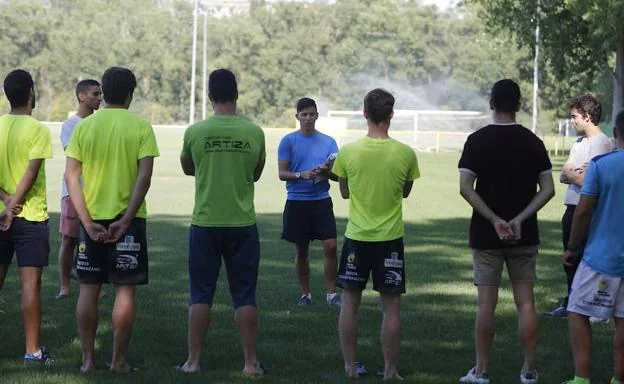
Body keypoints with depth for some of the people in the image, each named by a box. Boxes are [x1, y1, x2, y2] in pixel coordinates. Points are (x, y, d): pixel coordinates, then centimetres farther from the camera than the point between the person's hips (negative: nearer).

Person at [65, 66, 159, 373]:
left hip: (92, 218, 2)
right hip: (128, 219, -2)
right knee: (125, 290, 4)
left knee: (88, 290, 9)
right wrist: (125, 221, -14)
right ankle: (118, 361, 4)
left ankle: (88, 359, 11)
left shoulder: (84, 127, 2)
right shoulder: (140, 127, -4)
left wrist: (87, 221, -6)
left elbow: (71, 175, -4)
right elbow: (144, 176, -13)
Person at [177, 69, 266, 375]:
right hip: (242, 224, 0)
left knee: (201, 295, 7)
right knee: (244, 295, 7)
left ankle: (193, 361, 9)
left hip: (205, 223, 0)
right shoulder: (254, 133, -3)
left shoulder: (195, 132, -5)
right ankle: (250, 362, 8)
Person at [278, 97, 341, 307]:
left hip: (322, 201, 1)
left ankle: (331, 293, 1)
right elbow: (282, 174, -3)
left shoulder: (328, 142, 6)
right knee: (301, 251, 7)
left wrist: (326, 172, -15)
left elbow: (338, 176, 7)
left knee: (330, 246, -8)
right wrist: (302, 175, -21)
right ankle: (305, 293, 19)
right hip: (297, 202, -1)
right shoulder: (288, 141, 0)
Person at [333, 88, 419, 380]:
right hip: (390, 238, 0)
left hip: (356, 237, 1)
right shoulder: (405, 154, -9)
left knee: (350, 303, 12)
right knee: (391, 307, 6)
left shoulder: (348, 152, -8)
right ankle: (390, 371, 8)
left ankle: (350, 367, 15)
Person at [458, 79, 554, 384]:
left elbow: (465, 188, -14)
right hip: (524, 236, 2)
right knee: (525, 301, 6)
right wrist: (519, 220, -9)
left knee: (486, 302, 2)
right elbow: (547, 189, -5)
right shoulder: (533, 142, 2)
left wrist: (495, 220, -13)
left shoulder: (477, 141, -5)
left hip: (486, 235, -2)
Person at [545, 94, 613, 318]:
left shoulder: (600, 143, -14)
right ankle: (571, 305, 26)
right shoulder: (579, 143, 17)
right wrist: (574, 174, -9)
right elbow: (563, 176, 12)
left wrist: (570, 173, -2)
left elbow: (586, 181, -20)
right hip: (572, 209, 9)